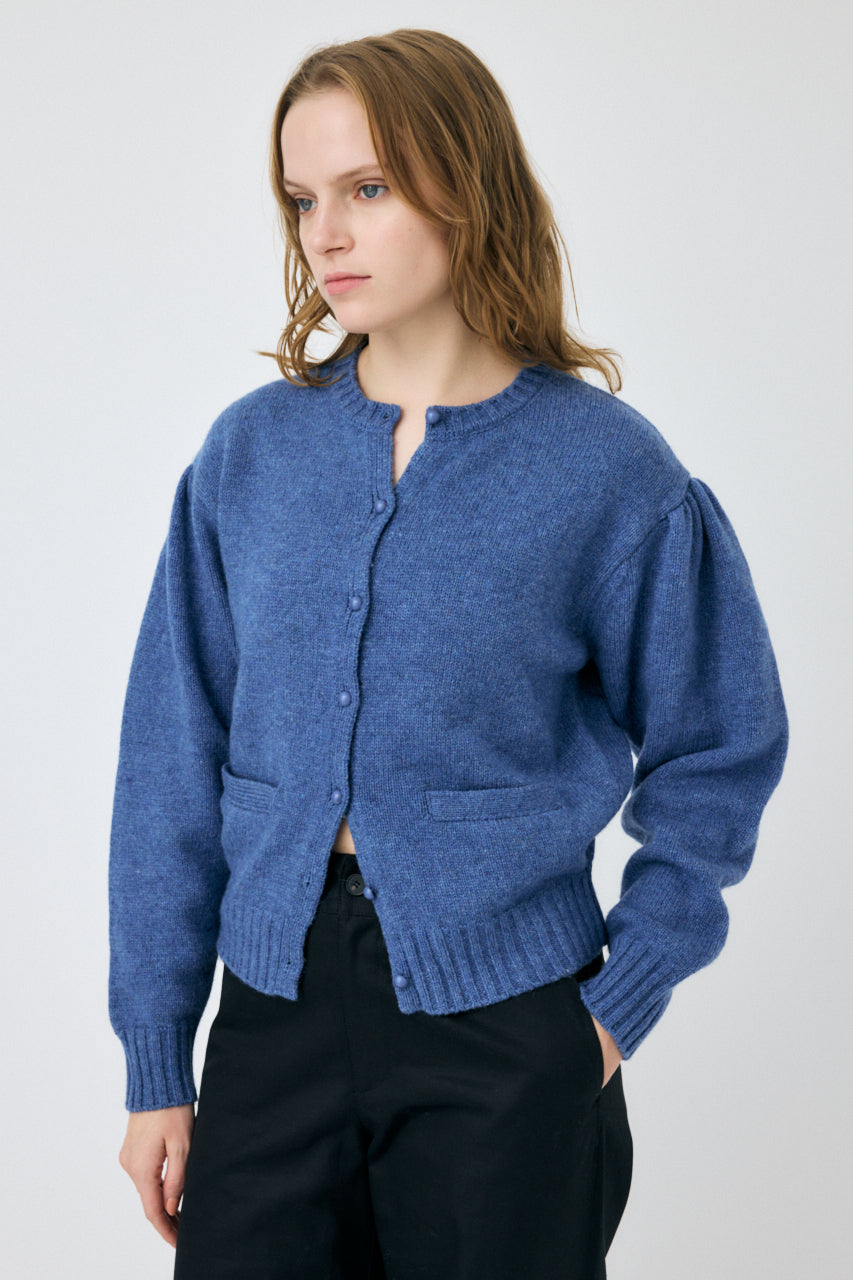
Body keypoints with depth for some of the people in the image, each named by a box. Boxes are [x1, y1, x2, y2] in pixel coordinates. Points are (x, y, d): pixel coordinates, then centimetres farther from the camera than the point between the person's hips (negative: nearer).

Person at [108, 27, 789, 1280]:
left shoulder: (607, 472, -6)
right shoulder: (251, 453, 1)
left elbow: (716, 756, 3)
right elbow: (175, 763, 3)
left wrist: (620, 1003, -3)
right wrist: (157, 1061, 2)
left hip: (504, 1036, -2)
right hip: (277, 1007, 2)